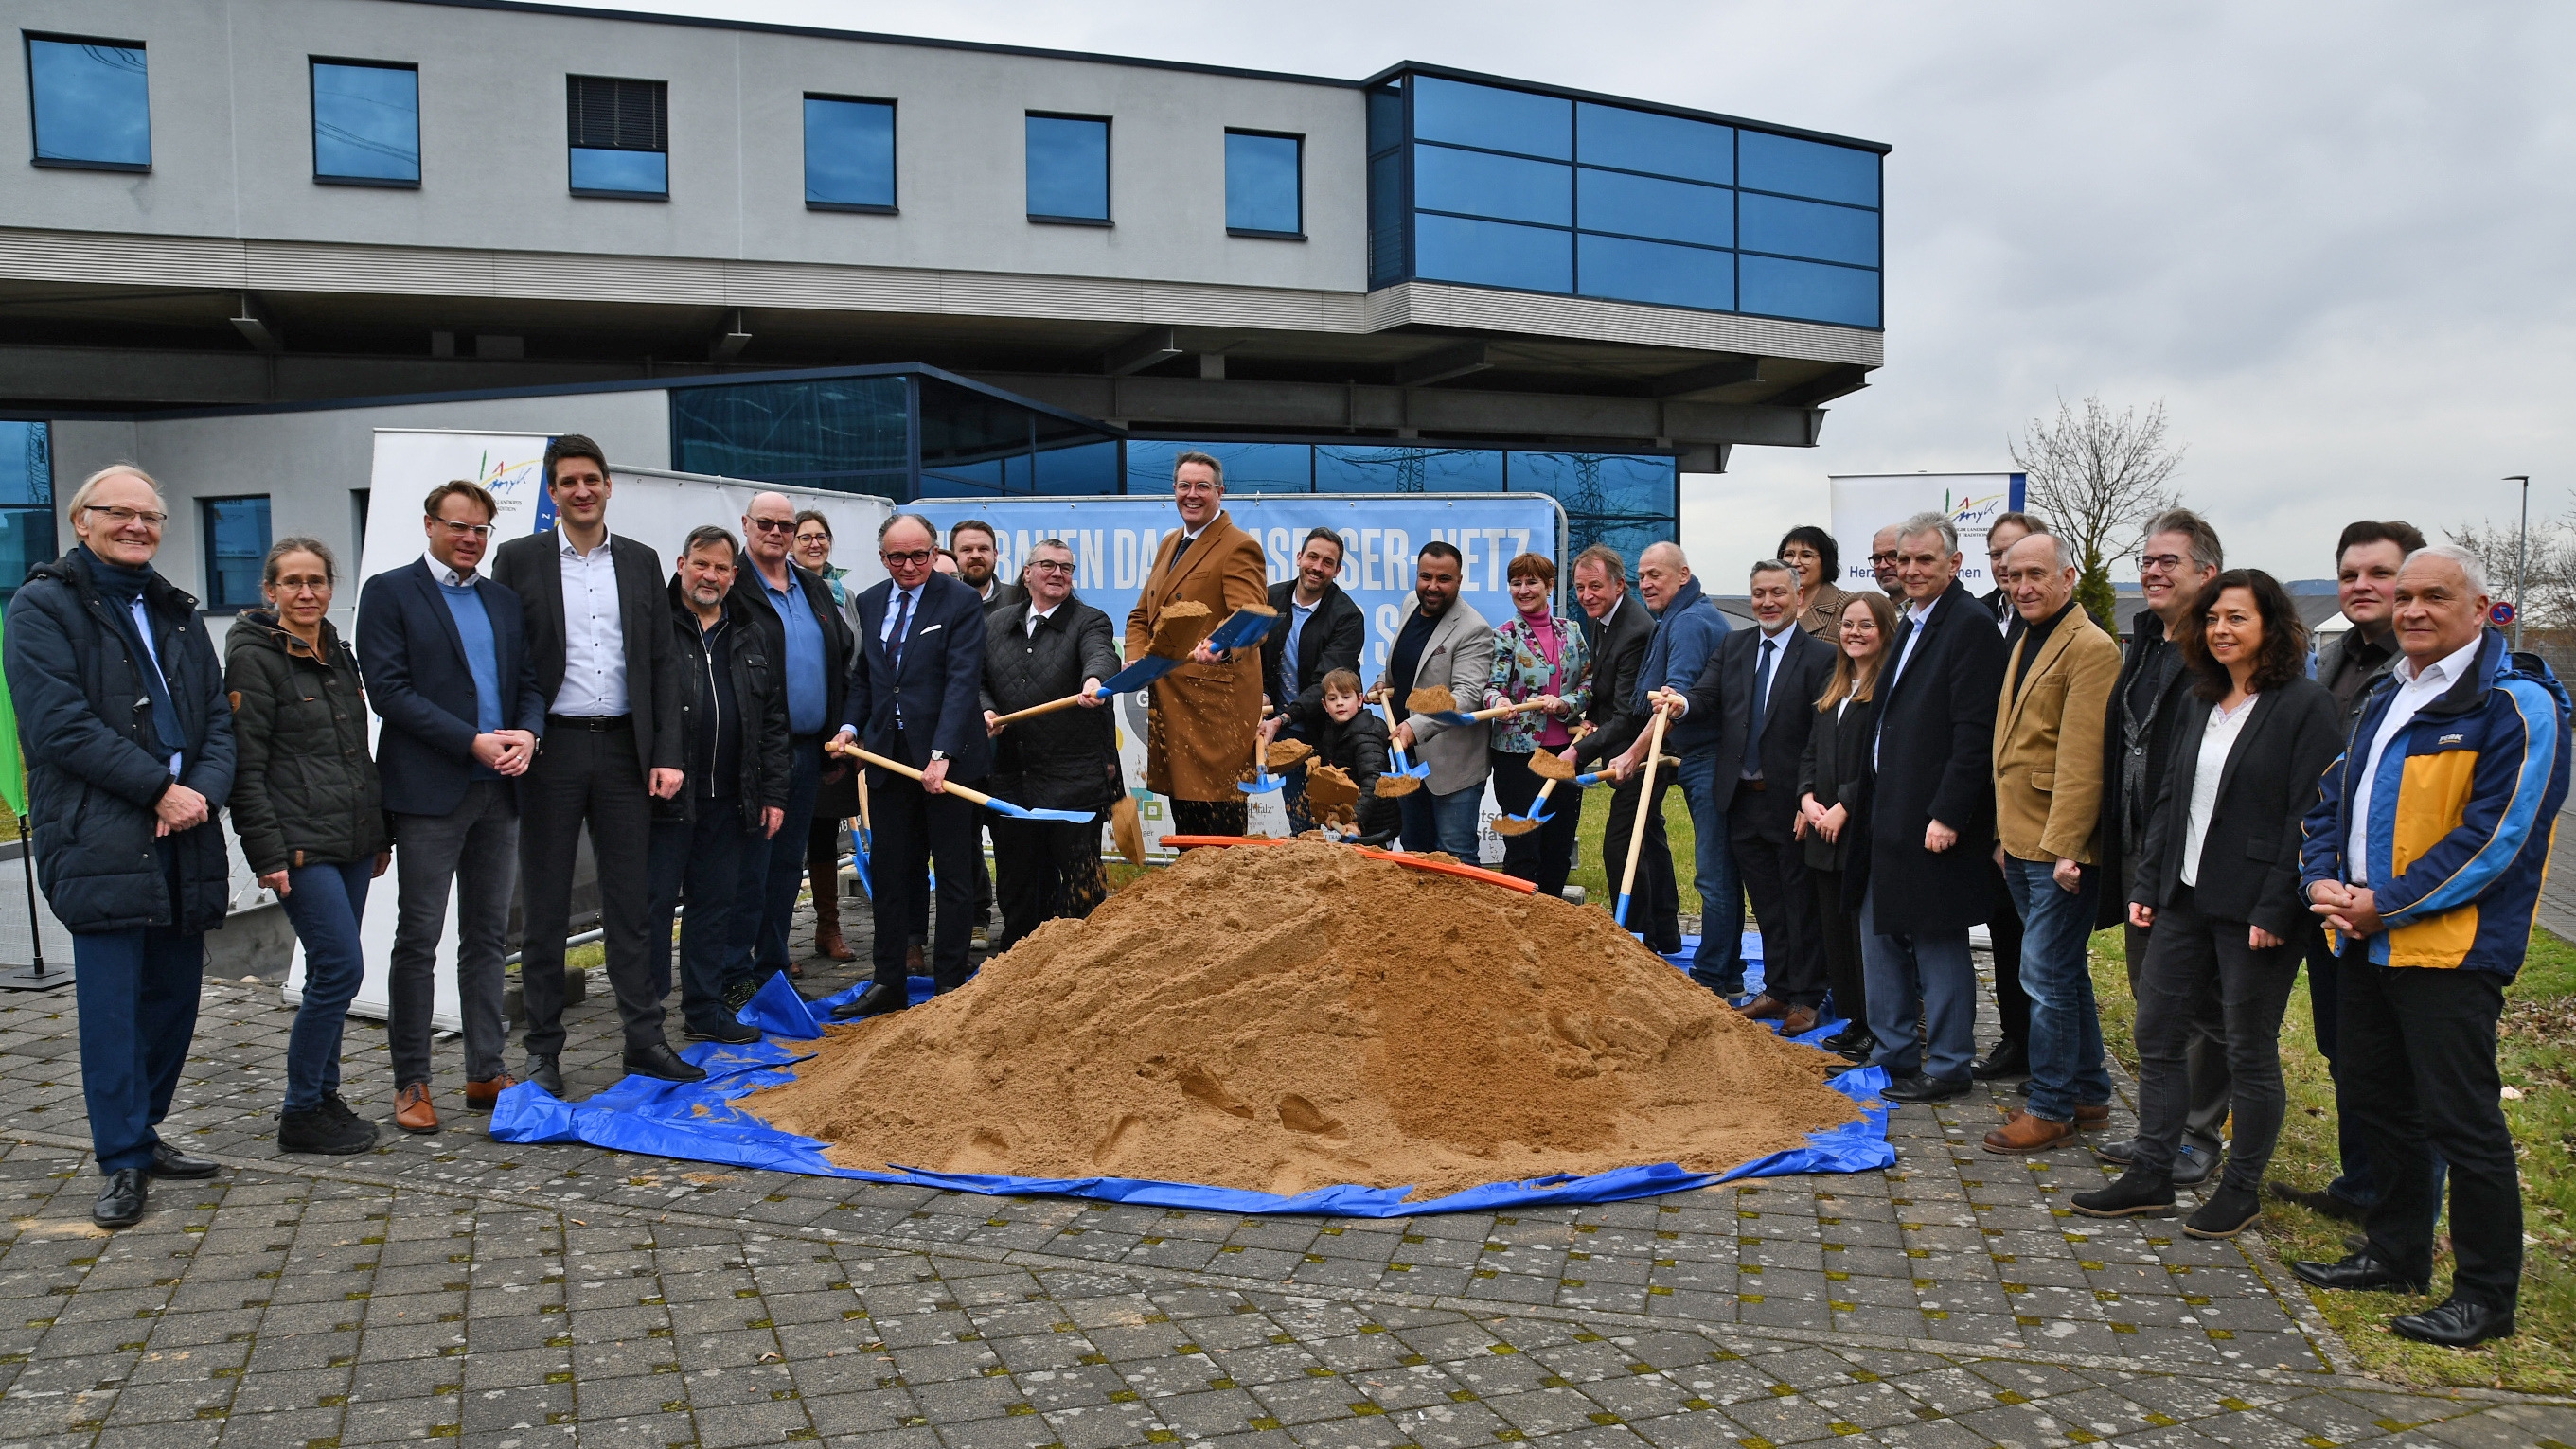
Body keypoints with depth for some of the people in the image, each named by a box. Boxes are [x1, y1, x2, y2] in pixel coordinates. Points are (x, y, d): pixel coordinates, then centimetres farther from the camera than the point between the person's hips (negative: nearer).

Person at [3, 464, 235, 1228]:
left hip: (183, 836, 6)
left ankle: (142, 1133, 25)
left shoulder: (176, 612, 18)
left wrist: (205, 790, -6)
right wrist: (159, 788, -15)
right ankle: (123, 1163, 4)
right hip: (99, 841, -6)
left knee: (175, 994, 11)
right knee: (112, 1003, -4)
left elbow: (218, 717, 13)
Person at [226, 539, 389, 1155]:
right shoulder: (253, 657, -7)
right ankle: (300, 1114, 2)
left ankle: (323, 1098, 22)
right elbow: (245, 766, -11)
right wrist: (268, 853, -16)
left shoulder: (338, 654, 16)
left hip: (352, 839, 7)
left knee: (331, 973, 11)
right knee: (340, 968, -10)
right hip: (300, 844, -7)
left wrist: (380, 830, 20)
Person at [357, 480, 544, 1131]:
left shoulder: (503, 600, 17)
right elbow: (388, 689, -10)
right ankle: (410, 1084, 10)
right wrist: (473, 742, -16)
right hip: (430, 790, -5)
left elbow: (528, 683, 16)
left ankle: (487, 1073, 18)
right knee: (418, 940, 0)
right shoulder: (389, 592, 0)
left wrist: (527, 734, -6)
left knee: (488, 937, 10)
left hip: (498, 789, 5)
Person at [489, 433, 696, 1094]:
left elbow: (663, 663, 8)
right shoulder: (518, 559, 2)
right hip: (551, 749, -2)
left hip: (624, 748, 2)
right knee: (544, 908, 6)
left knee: (632, 902, 8)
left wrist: (667, 754, 1)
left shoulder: (640, 562, 10)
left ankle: (645, 1039, 16)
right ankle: (542, 1049, 16)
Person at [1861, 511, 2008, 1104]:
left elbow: (1974, 735, -19)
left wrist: (1948, 816, -21)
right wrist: (1866, 803, 14)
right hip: (1889, 816, 9)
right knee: (1881, 936, 16)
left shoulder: (1970, 626, -13)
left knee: (1938, 944, 2)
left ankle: (1947, 1067, 14)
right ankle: (1893, 1054, 27)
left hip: (1934, 821, -9)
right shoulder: (1911, 624, 15)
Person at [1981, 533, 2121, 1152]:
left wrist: (2065, 847, -21)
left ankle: (2051, 1108, 7)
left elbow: (2082, 759, -19)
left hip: (2061, 847, -9)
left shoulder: (2090, 647, -14)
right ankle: (2089, 1094, 27)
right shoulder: (2025, 643, 16)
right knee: (2066, 972, 16)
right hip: (2023, 842, 9)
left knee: (2047, 977, -4)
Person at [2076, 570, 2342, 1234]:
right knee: (2156, 1035, 9)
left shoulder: (2305, 705, -10)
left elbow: (2309, 817, -15)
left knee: (2250, 1052, 6)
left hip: (2254, 908, -7)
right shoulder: (2201, 703, 12)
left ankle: (2241, 1191, 21)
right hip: (2185, 899, 7)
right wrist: (2147, 882, 8)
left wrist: (2276, 908, -18)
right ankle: (2150, 1177, 20)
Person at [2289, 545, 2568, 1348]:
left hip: (2449, 949, -8)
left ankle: (2486, 1294, 12)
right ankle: (2397, 1252, 32)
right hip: (2365, 942, 8)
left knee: (2461, 1119, -2)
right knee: (2374, 1100, 17)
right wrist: (2322, 879, -1)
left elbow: (2494, 836, -18)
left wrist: (2387, 906, -17)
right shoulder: (2387, 698, 15)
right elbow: (2331, 799, 17)